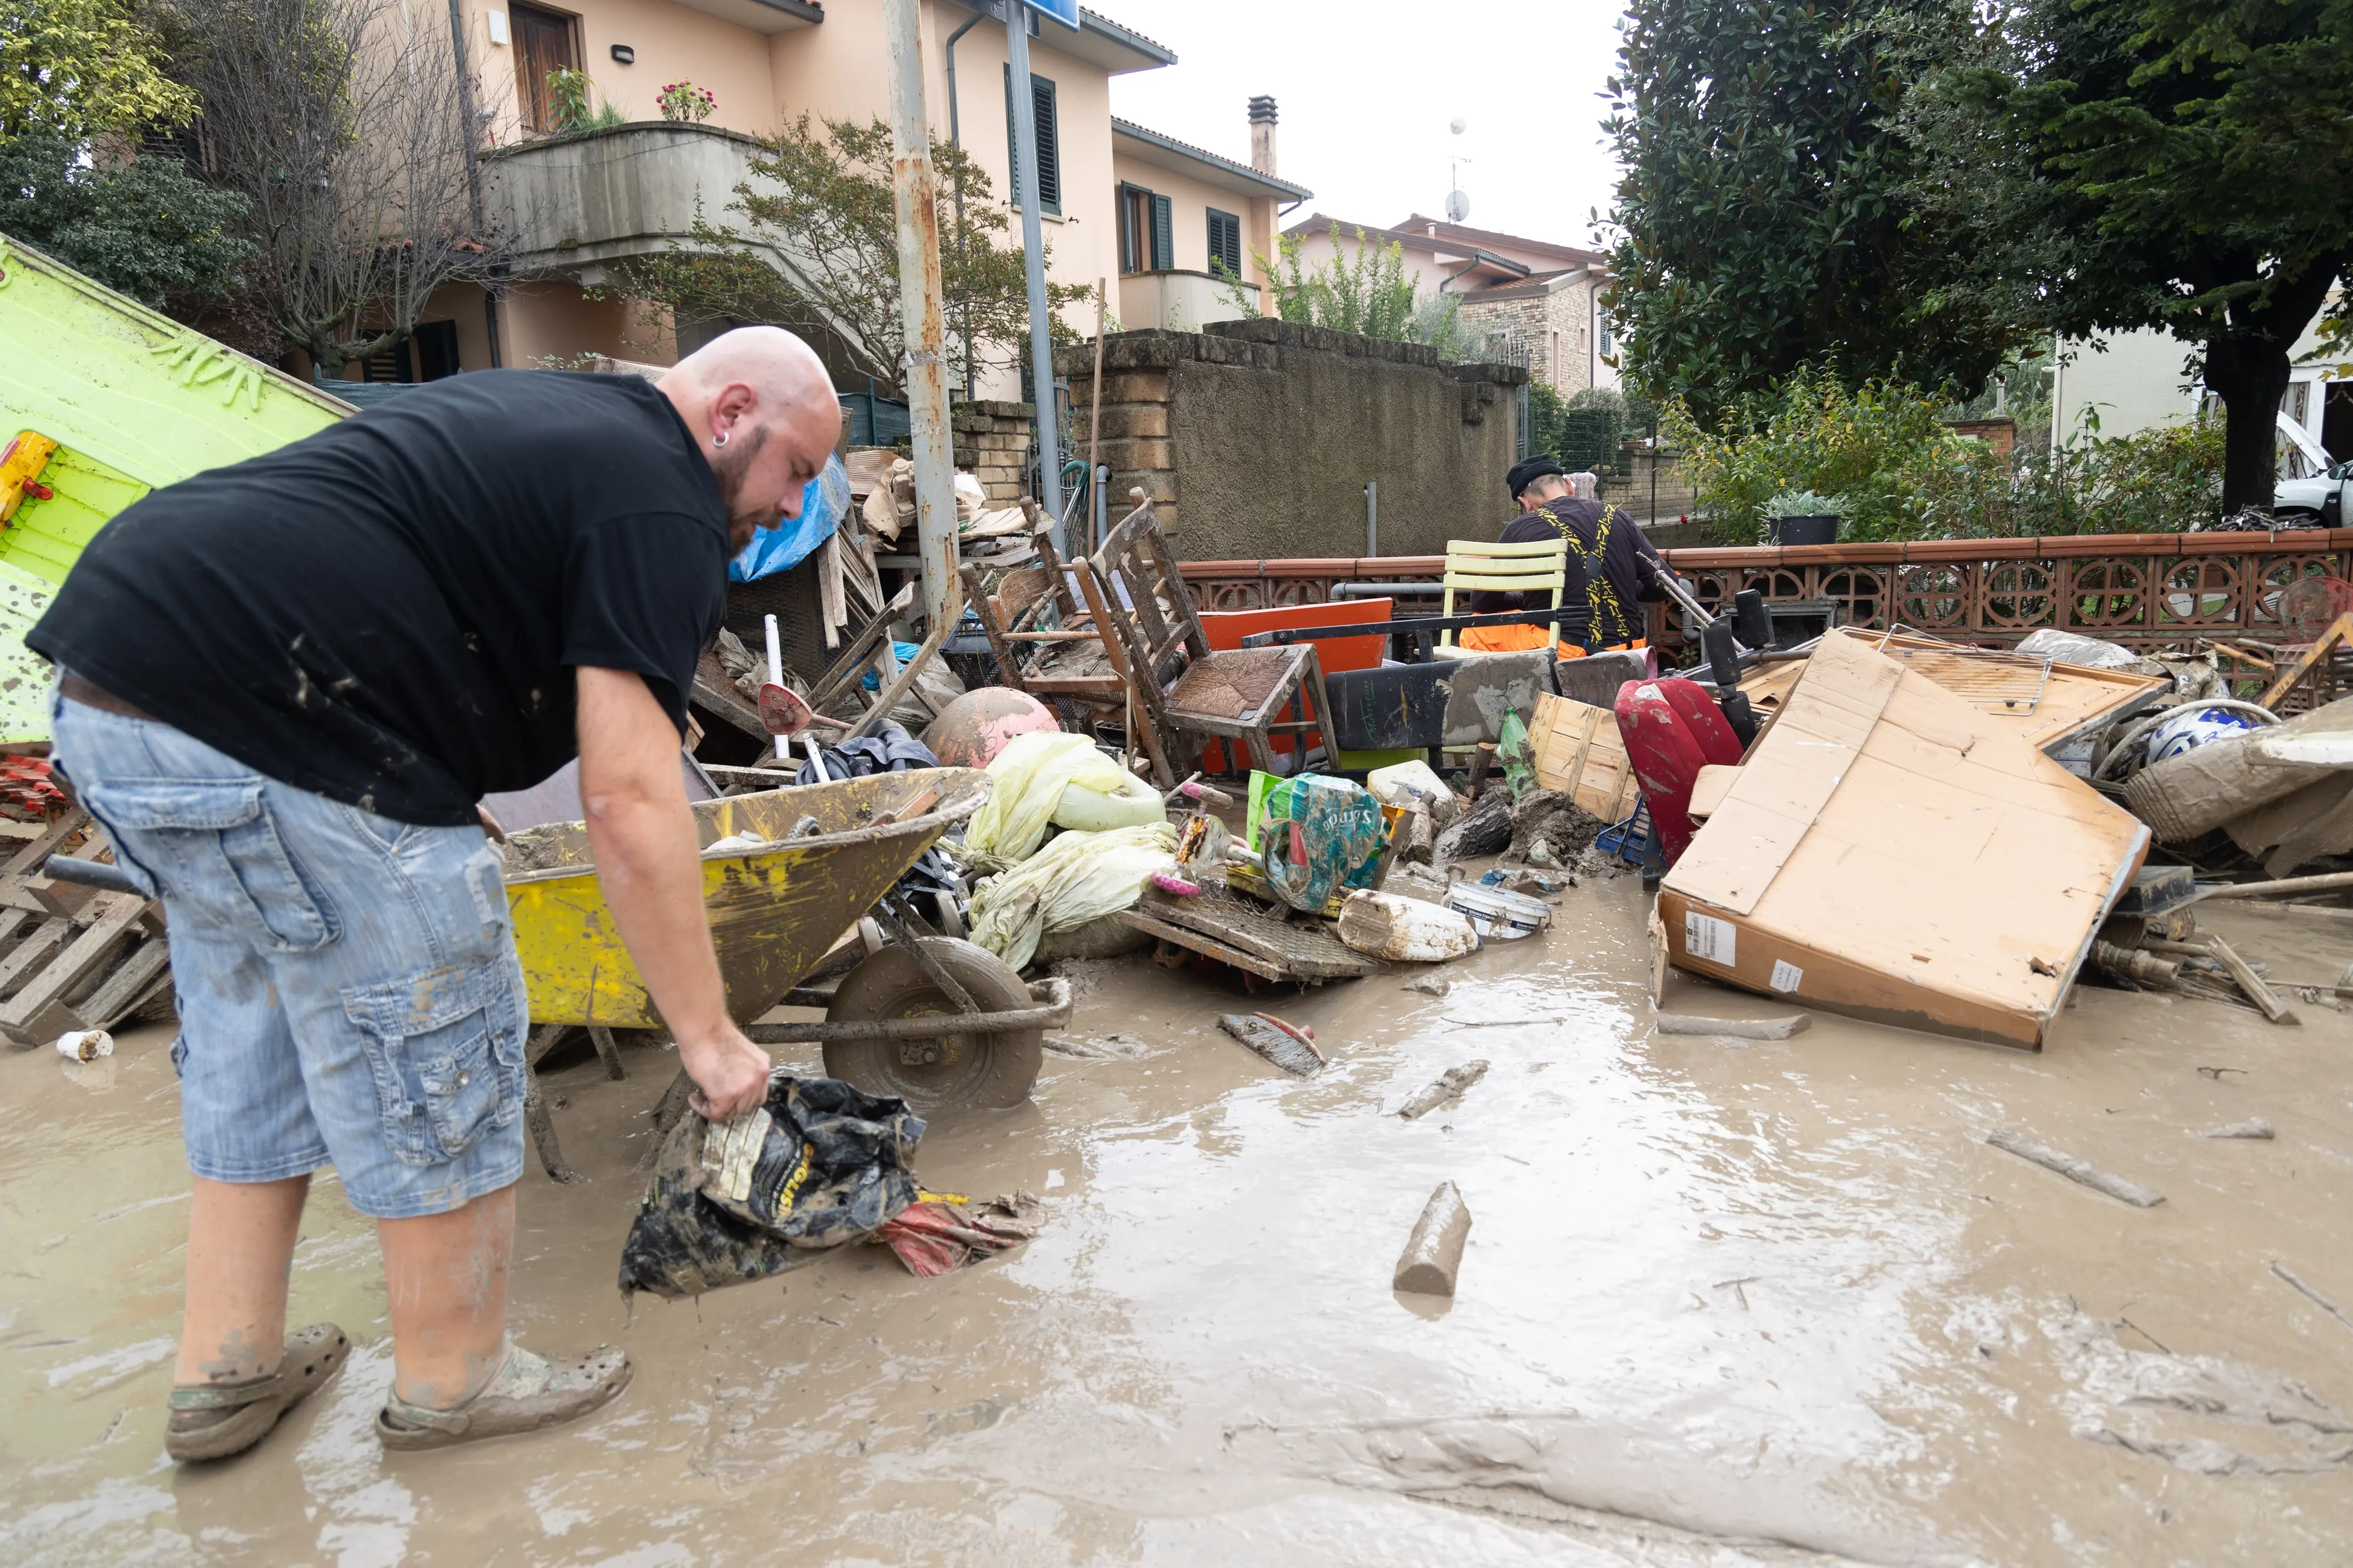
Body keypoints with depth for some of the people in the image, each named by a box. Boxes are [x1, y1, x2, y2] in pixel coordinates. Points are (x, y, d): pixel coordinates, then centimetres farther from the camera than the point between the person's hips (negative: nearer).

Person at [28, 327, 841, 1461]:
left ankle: (226, 1373, 35)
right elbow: (628, 802, -16)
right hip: (265, 727, -11)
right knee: (440, 1067, 5)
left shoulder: (550, 415, 21)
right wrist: (707, 1034, -10)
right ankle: (454, 1379, 23)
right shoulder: (660, 504, -10)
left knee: (253, 1043, 22)